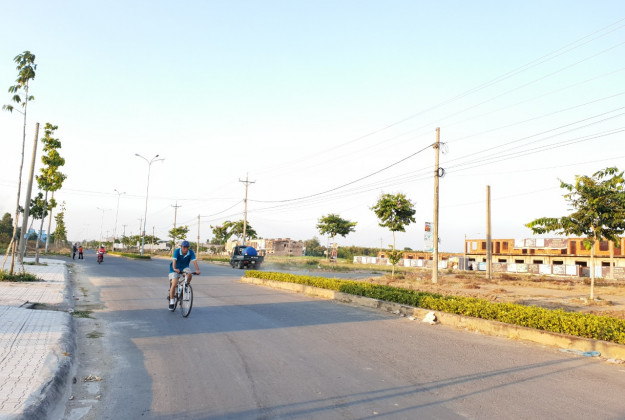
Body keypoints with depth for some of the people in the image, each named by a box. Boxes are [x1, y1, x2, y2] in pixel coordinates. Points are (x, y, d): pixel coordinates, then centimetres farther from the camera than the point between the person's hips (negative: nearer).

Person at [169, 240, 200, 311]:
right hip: (176, 269, -2)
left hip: (184, 268, 2)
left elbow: (194, 261, -29)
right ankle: (171, 302, 0)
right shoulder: (177, 251, -22)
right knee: (174, 284, -14)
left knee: (189, 274, -30)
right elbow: (174, 260, -35)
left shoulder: (191, 252, -17)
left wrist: (197, 270, -45)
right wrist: (174, 268, -53)